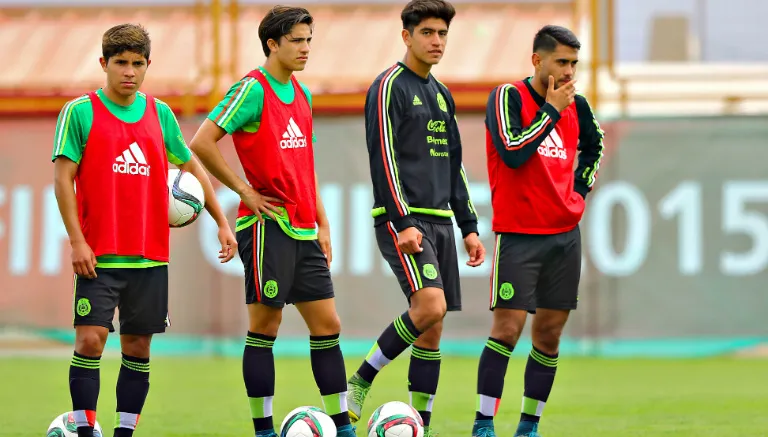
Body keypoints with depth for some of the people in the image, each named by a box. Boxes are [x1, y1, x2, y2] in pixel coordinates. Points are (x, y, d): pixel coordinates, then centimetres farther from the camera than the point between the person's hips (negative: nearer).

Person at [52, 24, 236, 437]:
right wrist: (77, 240, -12)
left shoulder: (160, 114, 10)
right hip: (98, 255, -4)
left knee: (138, 347, 5)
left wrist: (221, 222, 16)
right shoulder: (80, 111, -2)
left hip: (150, 256, 4)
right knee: (90, 339, -12)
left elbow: (191, 165, 21)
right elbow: (63, 175, -5)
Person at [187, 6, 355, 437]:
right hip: (268, 225, -8)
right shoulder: (253, 89, -10)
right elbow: (202, 142, -16)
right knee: (265, 328, -2)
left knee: (328, 325, 6)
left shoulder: (302, 95, 14)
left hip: (303, 230, 8)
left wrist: (322, 224, 17)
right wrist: (246, 191, -13)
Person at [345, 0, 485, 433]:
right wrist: (403, 222, -20)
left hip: (439, 220, 8)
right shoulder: (389, 87, -6)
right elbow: (383, 158, -13)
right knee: (430, 306, -24)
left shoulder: (442, 95, 18)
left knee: (432, 330, 3)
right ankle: (360, 381, -9)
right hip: (401, 218, -8)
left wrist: (470, 227, 17)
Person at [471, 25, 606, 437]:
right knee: (507, 328, -11)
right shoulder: (507, 97, -8)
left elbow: (593, 145, 29)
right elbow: (513, 152, -22)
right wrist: (551, 110, -15)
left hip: (565, 233, 6)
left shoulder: (576, 105, 9)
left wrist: (581, 187, 15)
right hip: (519, 233, -6)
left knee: (549, 333, 6)